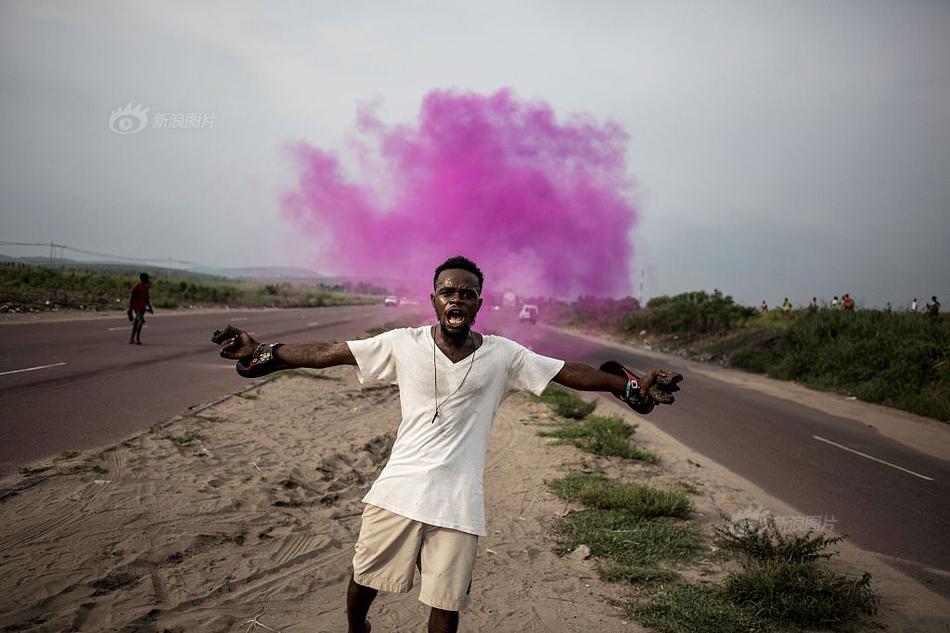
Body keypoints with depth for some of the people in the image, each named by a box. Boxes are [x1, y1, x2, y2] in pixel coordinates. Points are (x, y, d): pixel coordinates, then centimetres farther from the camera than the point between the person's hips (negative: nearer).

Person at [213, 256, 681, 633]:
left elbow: (572, 373, 2)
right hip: (397, 490, 0)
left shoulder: (503, 356, -1)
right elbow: (327, 353, -3)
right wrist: (260, 355, -9)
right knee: (362, 582, 13)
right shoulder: (403, 344, -2)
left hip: (458, 503, 0)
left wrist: (631, 388, -4)